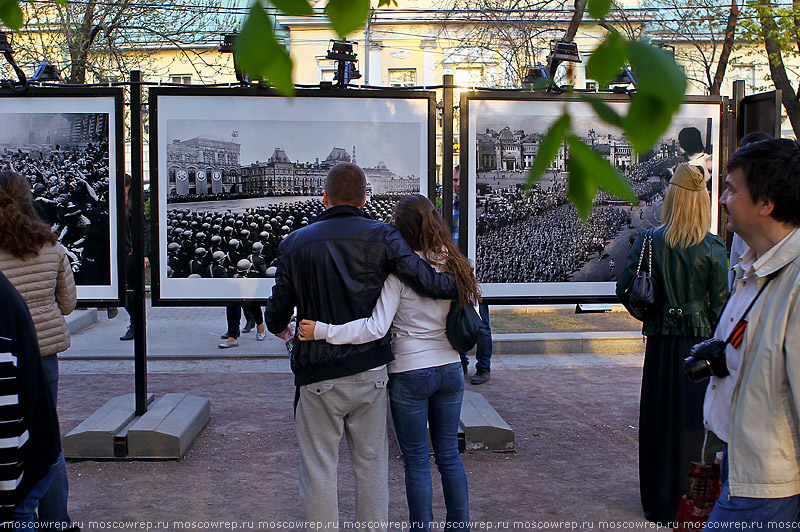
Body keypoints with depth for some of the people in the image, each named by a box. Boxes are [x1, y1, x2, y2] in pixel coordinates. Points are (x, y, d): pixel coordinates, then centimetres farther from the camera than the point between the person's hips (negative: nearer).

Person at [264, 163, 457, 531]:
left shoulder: (295, 243, -1)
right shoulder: (382, 237, -5)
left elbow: (276, 317, 2)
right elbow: (428, 281, -12)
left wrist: (277, 326, 25)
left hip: (318, 376, -1)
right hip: (370, 372, 1)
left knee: (318, 469, 9)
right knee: (372, 464, 14)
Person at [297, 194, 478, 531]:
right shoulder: (457, 265, -1)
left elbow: (376, 328, -24)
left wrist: (321, 331, -22)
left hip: (410, 374, -5)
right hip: (450, 370, 5)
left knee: (416, 460, 8)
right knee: (449, 454, 16)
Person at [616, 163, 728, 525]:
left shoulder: (649, 241, -5)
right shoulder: (713, 247, -9)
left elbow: (624, 289, -3)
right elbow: (721, 305, -7)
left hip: (660, 342, 2)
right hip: (699, 342, -2)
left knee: (658, 420, 11)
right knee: (694, 422, 7)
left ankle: (658, 504, 23)